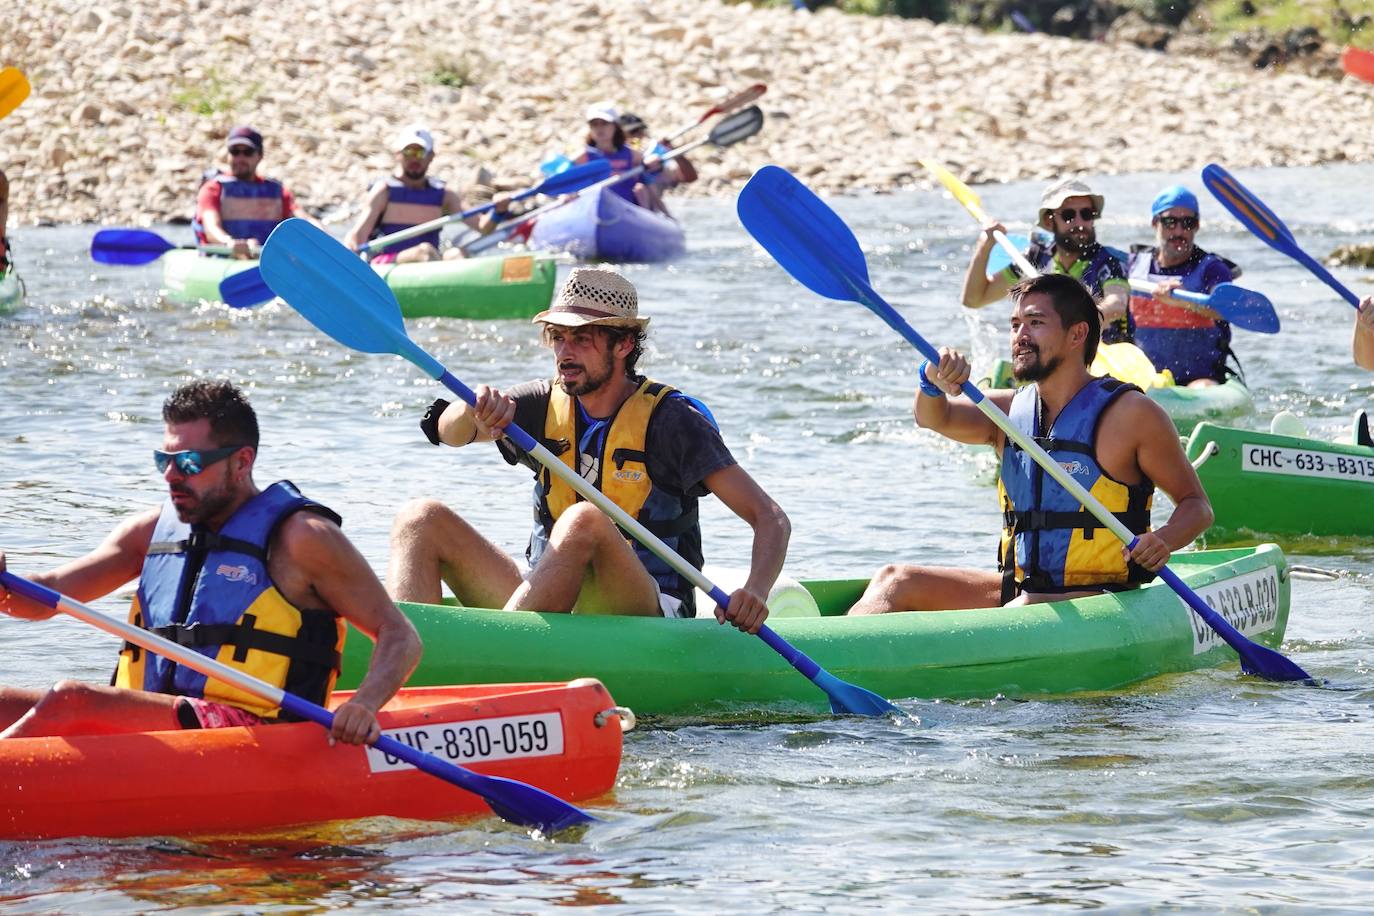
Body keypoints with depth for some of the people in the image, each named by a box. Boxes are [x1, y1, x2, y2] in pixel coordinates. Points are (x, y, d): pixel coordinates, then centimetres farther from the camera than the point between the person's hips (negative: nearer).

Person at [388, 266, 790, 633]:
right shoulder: (543, 406, 8)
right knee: (423, 520, -10)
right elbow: (450, 431, -9)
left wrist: (754, 592, -29)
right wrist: (474, 412, -34)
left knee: (584, 521, -34)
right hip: (546, 611, 5)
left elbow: (771, 518, -8)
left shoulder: (669, 420, -5)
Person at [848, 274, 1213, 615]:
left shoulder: (1129, 413, -6)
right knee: (896, 581, -8)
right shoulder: (1011, 410, 11)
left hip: (1098, 600, -6)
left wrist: (1164, 541, -22)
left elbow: (1196, 504, 0)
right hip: (1019, 589, 7)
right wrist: (934, 383, -31)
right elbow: (934, 418, -7)